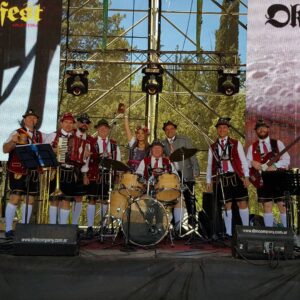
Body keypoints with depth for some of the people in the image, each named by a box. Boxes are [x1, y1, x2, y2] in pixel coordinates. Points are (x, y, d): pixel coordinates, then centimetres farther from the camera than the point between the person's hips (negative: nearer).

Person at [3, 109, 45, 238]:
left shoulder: (40, 135, 12)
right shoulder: (17, 133, -2)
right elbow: (5, 149, -12)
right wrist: (13, 142, -32)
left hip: (33, 171, 5)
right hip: (18, 170, -5)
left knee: (30, 198, 7)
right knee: (15, 198, -11)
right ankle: (8, 229, -3)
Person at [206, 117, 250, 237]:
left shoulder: (236, 144, 8)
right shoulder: (213, 147, 12)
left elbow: (243, 161, 3)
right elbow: (209, 165, 12)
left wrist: (246, 177, -6)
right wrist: (208, 182, 7)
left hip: (236, 177, -1)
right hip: (221, 179, 1)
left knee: (242, 203, -1)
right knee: (227, 205, 5)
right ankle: (228, 233, 11)